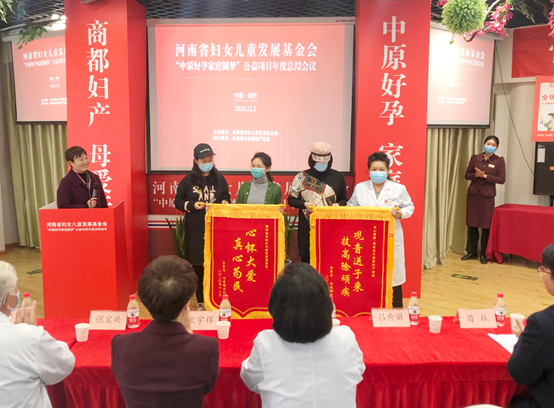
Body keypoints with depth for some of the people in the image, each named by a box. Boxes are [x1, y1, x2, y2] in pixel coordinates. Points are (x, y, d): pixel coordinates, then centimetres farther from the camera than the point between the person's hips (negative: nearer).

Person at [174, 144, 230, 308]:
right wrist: (192, 205, -11)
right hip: (195, 229, 0)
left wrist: (225, 202, -7)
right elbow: (178, 202, 6)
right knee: (198, 265, 3)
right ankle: (201, 300, 17)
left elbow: (227, 198, 15)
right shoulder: (188, 181, 3)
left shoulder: (220, 179, 6)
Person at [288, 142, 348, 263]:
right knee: (307, 259, 1)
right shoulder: (302, 177, 4)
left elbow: (344, 200, 15)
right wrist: (305, 204, -10)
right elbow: (291, 200, 8)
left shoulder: (337, 177, 8)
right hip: (308, 227, 0)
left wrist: (338, 205, -7)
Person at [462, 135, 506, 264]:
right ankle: (472, 252, 20)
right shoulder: (475, 158, 5)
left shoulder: (499, 161, -1)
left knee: (486, 226, 1)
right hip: (473, 194, 2)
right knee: (472, 225, 7)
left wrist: (485, 176, -17)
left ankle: (484, 254, 13)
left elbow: (501, 179, -6)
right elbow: (467, 175, 7)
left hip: (488, 196, -2)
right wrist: (475, 175, -14)